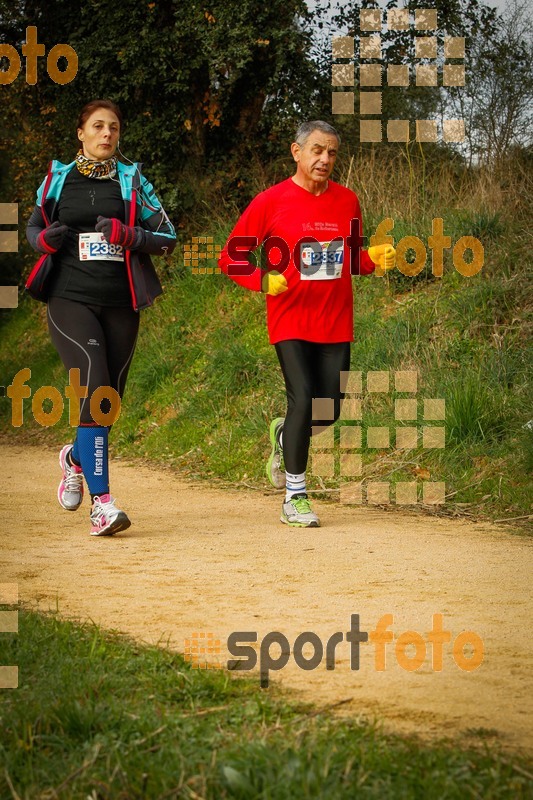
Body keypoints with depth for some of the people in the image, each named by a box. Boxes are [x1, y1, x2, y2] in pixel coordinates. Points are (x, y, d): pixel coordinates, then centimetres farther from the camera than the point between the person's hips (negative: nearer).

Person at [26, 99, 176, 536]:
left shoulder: (132, 180, 10)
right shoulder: (57, 178, 11)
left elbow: (168, 239, 6)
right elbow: (33, 227, 22)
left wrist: (127, 235, -12)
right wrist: (46, 238, -2)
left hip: (120, 303, 2)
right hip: (70, 300, -2)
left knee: (109, 401, 7)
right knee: (95, 392, -19)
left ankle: (77, 458, 40)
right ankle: (101, 500, -19)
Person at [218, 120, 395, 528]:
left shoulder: (347, 201, 8)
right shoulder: (271, 201, -4)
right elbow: (230, 257, 0)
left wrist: (374, 258, -1)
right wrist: (263, 280, -17)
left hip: (336, 323, 4)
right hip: (290, 321, -4)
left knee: (329, 411, 1)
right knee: (303, 399, -15)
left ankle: (283, 435, 36)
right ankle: (294, 498, -2)